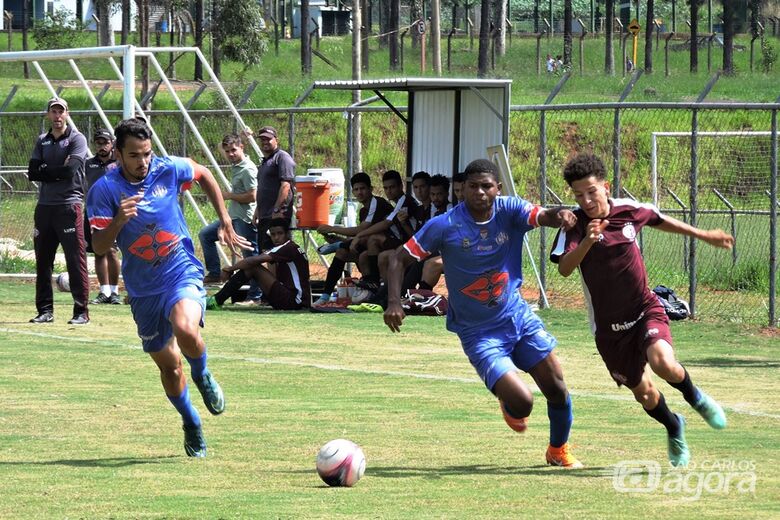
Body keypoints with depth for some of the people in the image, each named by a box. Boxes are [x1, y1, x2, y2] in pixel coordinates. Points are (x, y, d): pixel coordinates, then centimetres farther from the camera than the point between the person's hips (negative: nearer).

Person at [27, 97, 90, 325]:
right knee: (42, 261, 8)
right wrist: (58, 171, -8)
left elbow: (70, 169, -15)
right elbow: (33, 173, 4)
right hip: (44, 207, 6)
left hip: (69, 205, -6)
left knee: (76, 261, -8)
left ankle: (81, 311, -7)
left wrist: (45, 171, -4)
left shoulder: (77, 139, -1)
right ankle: (45, 311, 15)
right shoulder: (42, 141, 16)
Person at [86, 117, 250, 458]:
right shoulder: (105, 190, -11)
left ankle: (203, 377, 1)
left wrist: (225, 223, 13)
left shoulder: (170, 170, -8)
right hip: (143, 288, 2)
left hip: (182, 273, -2)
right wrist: (119, 220, -32)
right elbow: (99, 247, -13)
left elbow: (205, 176, 14)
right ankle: (191, 425, 36)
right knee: (168, 365, 10)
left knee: (185, 329, -33)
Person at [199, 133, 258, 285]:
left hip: (245, 219, -11)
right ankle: (214, 273, 17)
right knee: (205, 234, 16)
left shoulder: (248, 169, -16)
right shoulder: (235, 166, 12)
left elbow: (252, 196, -21)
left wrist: (229, 196, -12)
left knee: (250, 257, -8)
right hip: (233, 216, 11)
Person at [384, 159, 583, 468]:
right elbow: (400, 259, -7)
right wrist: (394, 301, -22)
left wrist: (559, 216, -49)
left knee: (557, 390, 4)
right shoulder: (444, 226, -14)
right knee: (521, 402, -17)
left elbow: (543, 216, -24)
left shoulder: (509, 211, -7)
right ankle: (508, 405, 23)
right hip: (479, 333, -4)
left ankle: (559, 450, 33)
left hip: (518, 317, 4)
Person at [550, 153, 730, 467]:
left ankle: (695, 397, 5)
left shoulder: (629, 210, -6)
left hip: (645, 309, 0)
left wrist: (703, 235, 29)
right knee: (643, 393, 9)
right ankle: (673, 428, 41)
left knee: (663, 363, -28)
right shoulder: (576, 224, -15)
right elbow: (564, 268, -30)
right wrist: (587, 241, -47)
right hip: (608, 326, 0)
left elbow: (660, 220, 17)